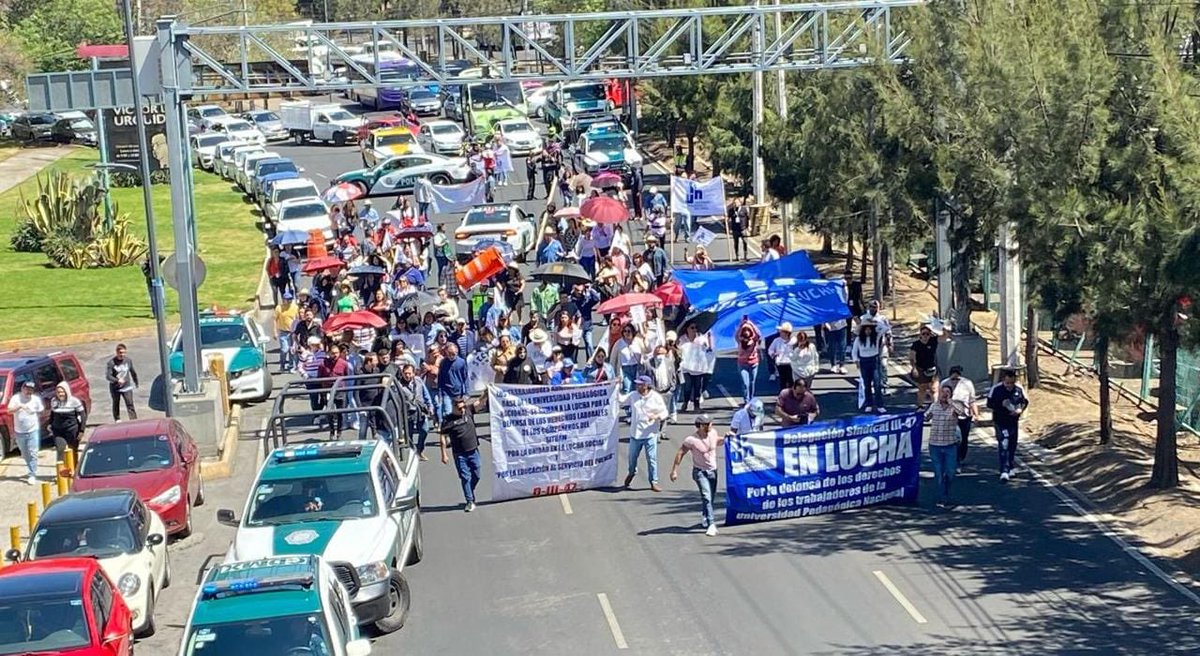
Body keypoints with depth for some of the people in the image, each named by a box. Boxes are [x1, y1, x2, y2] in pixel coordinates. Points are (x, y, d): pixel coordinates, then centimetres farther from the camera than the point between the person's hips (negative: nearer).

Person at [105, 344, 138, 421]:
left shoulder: (128, 361, -4)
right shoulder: (111, 363, -14)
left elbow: (133, 372, 12)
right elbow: (108, 376, -17)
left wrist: (136, 383, 22)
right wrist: (117, 380, -31)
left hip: (127, 387, 1)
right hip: (115, 388, -1)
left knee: (130, 404, -9)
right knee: (116, 404, 15)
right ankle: (117, 419, 33)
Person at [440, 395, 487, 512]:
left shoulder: (468, 411, 3)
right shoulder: (447, 420, -6)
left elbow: (479, 402, -5)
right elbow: (443, 437, -4)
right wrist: (444, 455, -6)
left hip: (473, 451, 3)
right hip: (459, 454, -3)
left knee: (476, 476, 11)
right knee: (465, 477, -1)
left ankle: (470, 495, 32)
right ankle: (470, 501, 6)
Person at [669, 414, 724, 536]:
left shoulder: (713, 433, -3)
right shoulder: (691, 440, -20)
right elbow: (680, 454, -13)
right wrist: (674, 471, -14)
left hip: (713, 471, 6)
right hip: (700, 472, -6)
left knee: (710, 497, 15)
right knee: (706, 497, -19)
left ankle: (704, 519, 38)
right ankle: (711, 525, -22)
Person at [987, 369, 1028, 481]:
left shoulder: (1019, 389, -4)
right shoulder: (996, 389, -12)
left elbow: (1025, 401, 9)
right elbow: (989, 403, -6)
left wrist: (1020, 409, -12)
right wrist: (1001, 404, -23)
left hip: (1013, 421, 4)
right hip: (1000, 422, -4)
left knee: (1012, 445, 14)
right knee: (1003, 445, -15)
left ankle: (1010, 468, 32)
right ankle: (1004, 471, -20)